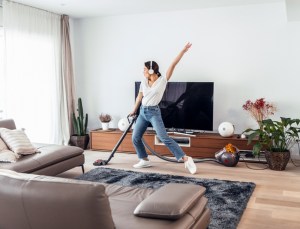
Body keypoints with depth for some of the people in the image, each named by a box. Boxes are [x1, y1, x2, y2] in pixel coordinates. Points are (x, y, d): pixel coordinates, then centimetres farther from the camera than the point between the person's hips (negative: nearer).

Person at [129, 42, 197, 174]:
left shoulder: (162, 80, -10)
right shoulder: (144, 82, 4)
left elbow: (173, 65, -17)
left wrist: (183, 51, -23)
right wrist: (134, 110, 26)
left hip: (154, 113, -6)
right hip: (143, 112, 6)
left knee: (164, 138, -16)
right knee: (135, 138, 6)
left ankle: (186, 159, -13)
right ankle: (145, 160, 23)